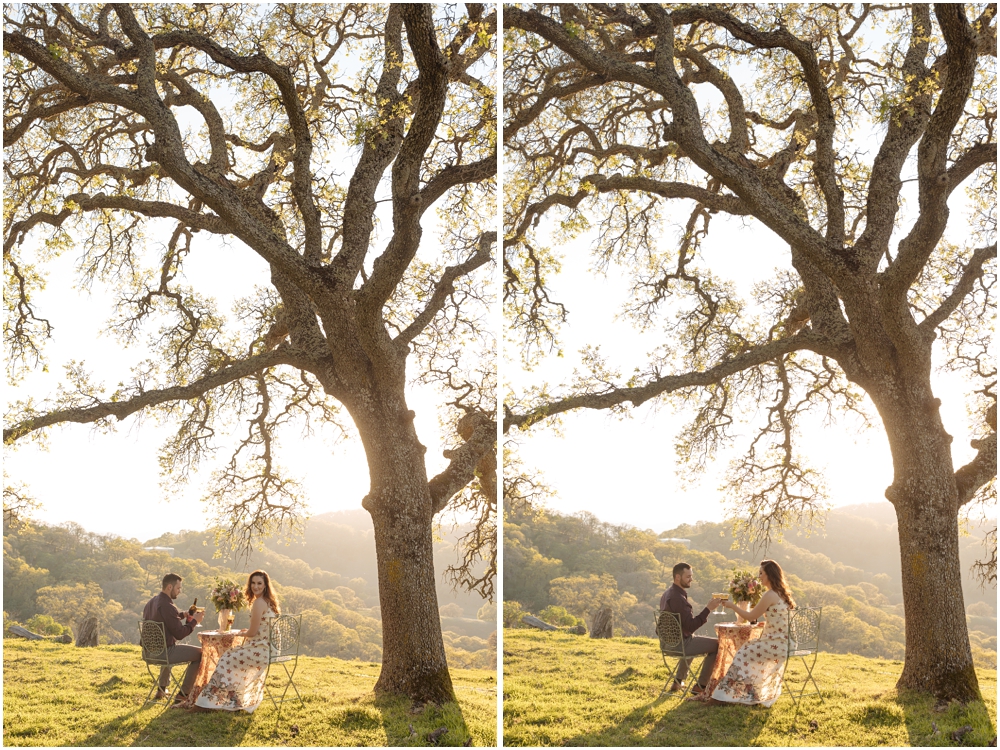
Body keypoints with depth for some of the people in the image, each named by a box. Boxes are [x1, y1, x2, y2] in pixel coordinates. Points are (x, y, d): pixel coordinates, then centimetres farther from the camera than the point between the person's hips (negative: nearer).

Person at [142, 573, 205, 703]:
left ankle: (162, 689, 42)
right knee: (199, 653, 3)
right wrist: (194, 621, -8)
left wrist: (183, 615, 14)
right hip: (165, 652, -9)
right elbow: (179, 634, -20)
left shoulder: (150, 603, 8)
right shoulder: (167, 606, -22)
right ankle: (183, 694, 5)